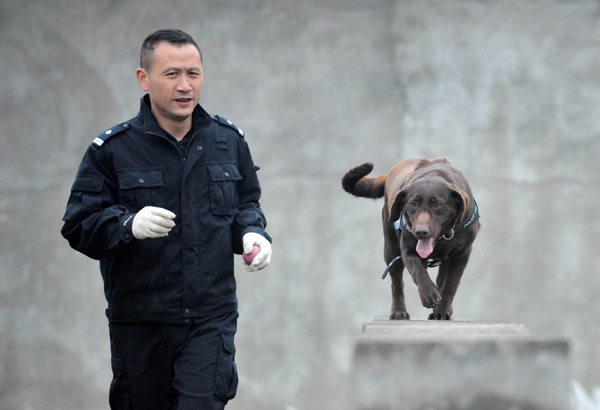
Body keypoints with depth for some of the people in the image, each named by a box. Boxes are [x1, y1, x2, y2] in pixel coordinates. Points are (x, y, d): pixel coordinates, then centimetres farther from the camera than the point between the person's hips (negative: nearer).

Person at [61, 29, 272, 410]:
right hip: (138, 324, -1)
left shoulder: (228, 140, 8)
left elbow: (246, 204, 22)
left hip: (211, 319, 1)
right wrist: (129, 225, -25)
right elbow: (79, 226, -6)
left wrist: (251, 233, -1)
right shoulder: (112, 149, -4)